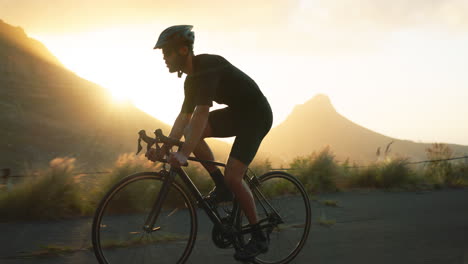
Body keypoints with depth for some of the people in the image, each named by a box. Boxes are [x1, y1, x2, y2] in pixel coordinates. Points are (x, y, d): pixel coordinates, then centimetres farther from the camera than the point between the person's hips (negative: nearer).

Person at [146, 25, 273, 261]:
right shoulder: (192, 79, 5)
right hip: (237, 113, 9)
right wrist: (164, 148, -2)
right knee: (191, 131, -6)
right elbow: (184, 117, 8)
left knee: (232, 176, -16)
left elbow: (202, 113, -34)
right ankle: (222, 188, 4)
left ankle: (259, 239, -2)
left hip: (256, 115, -9)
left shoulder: (208, 66, -24)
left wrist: (184, 153, -40)